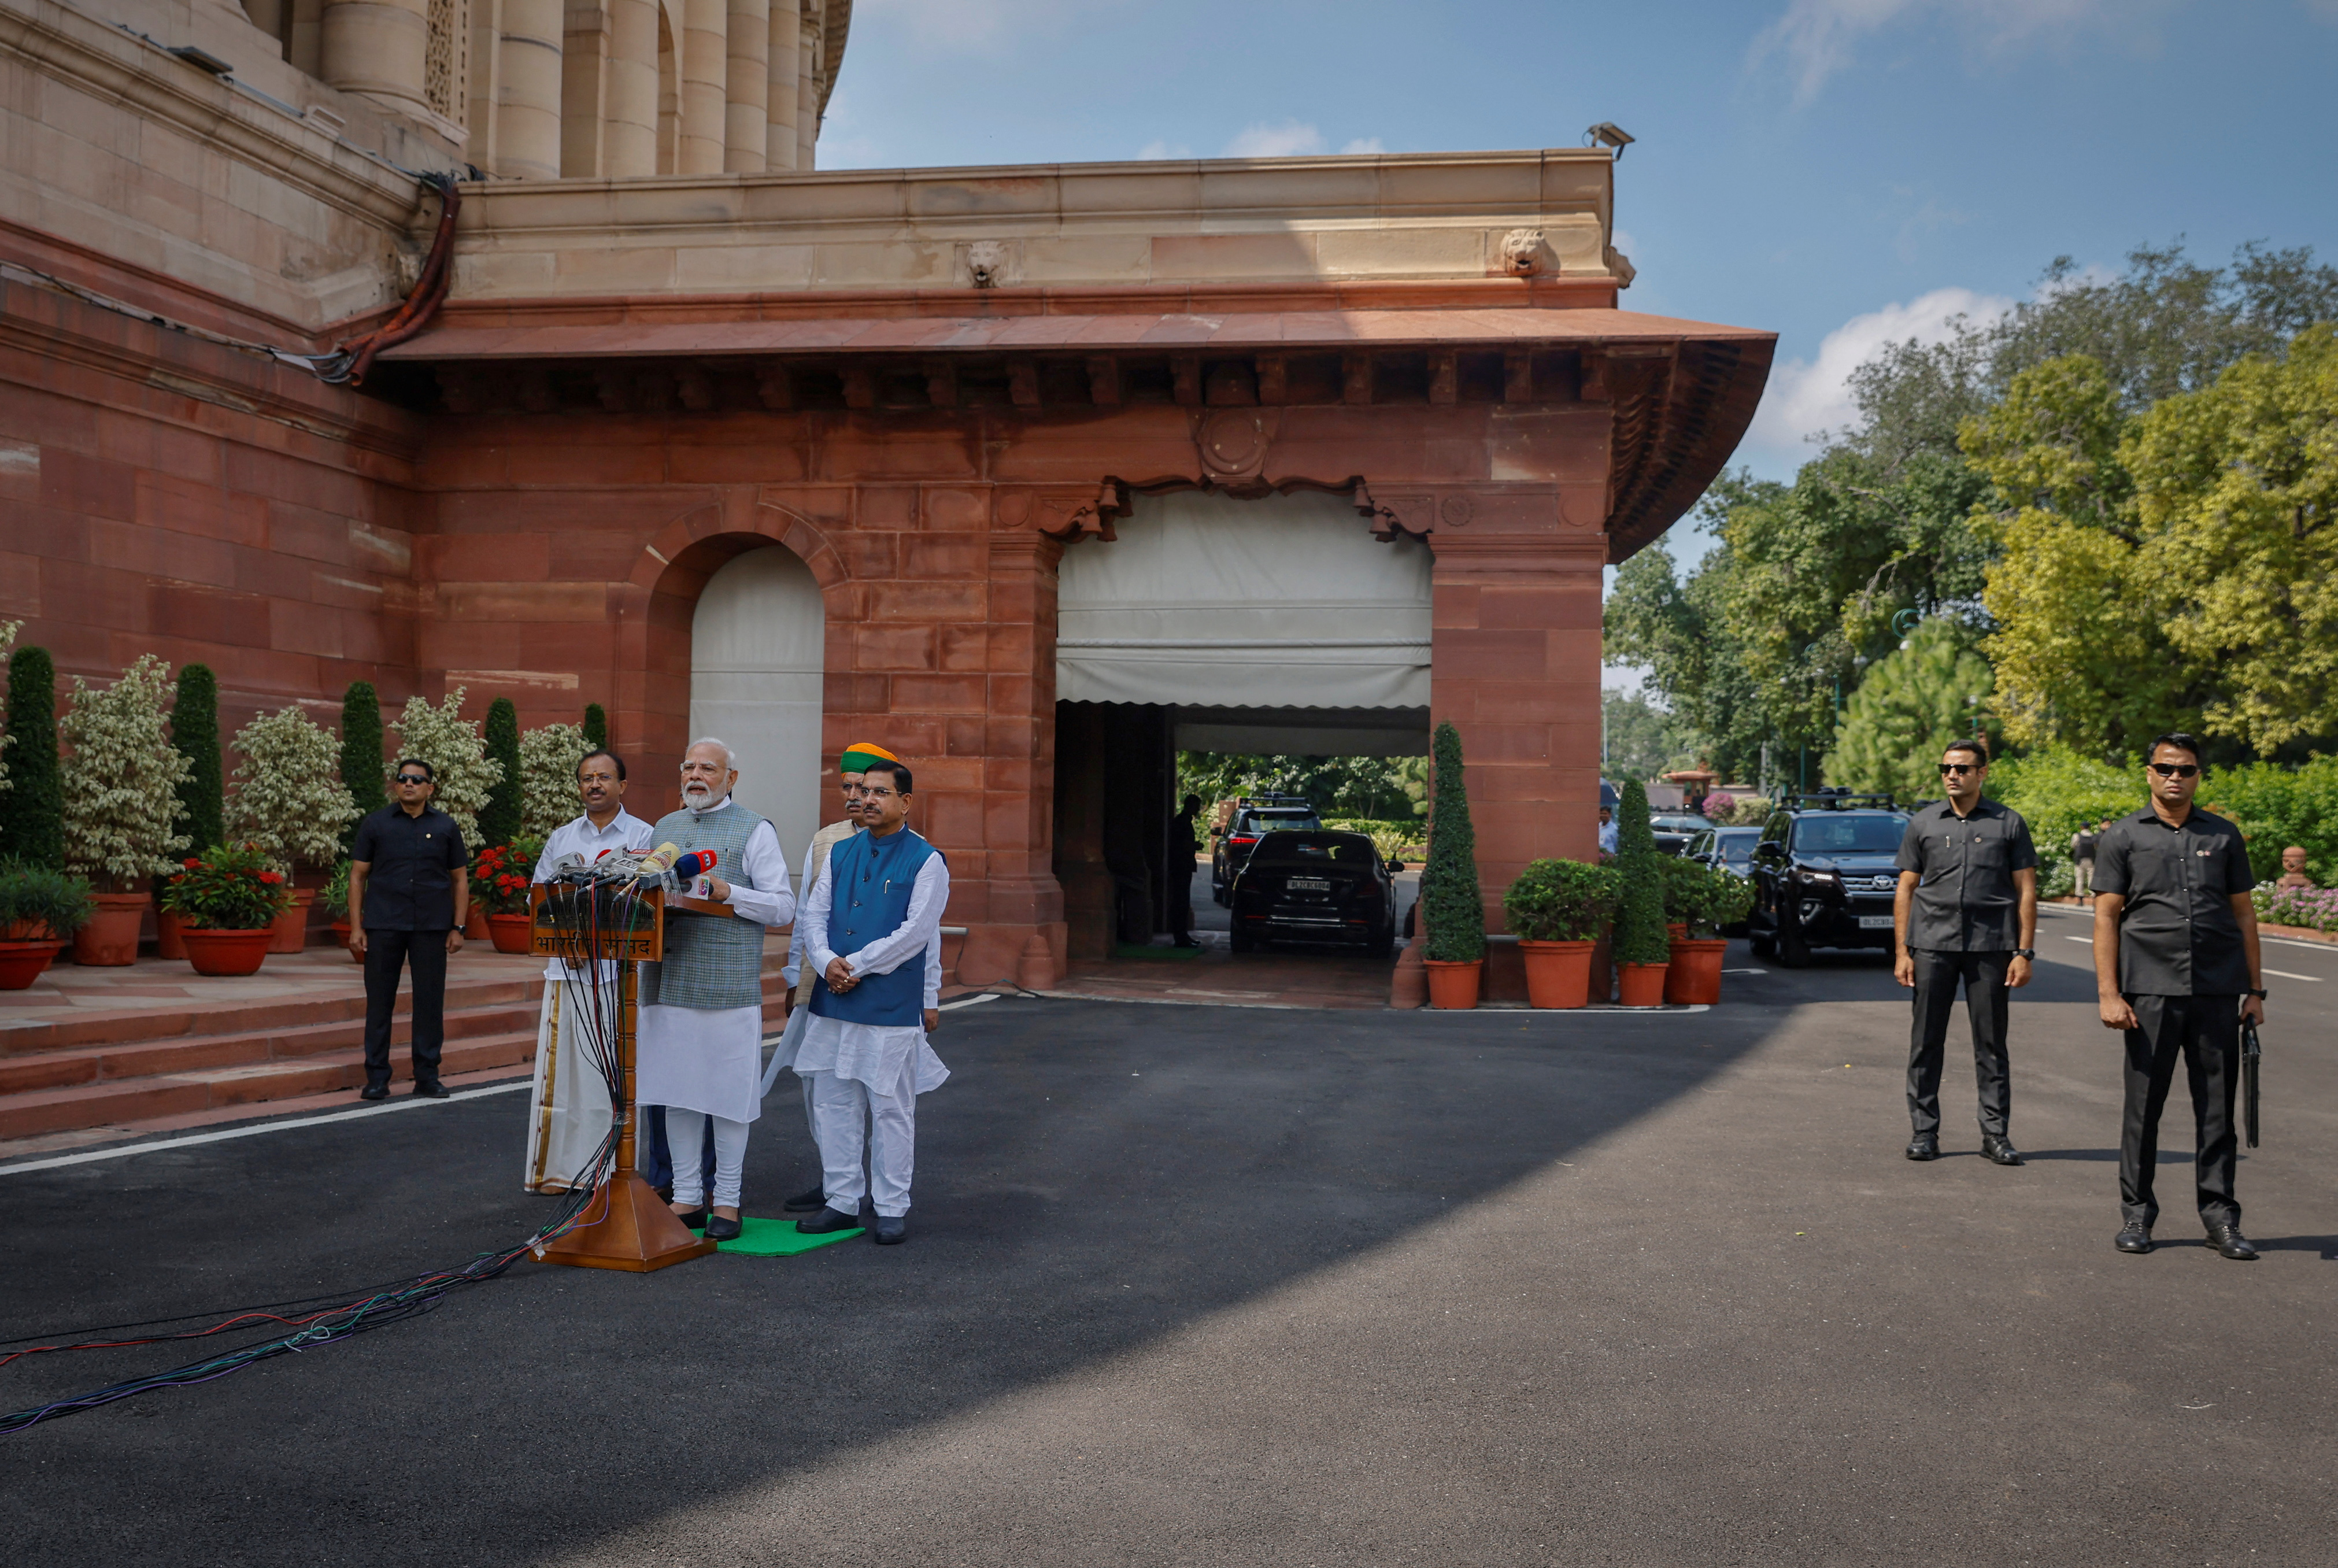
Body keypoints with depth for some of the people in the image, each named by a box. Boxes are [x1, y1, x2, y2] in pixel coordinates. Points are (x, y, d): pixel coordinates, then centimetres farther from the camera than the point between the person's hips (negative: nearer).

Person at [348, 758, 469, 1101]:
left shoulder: (445, 827, 7)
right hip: (383, 926, 0)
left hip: (431, 928, 1)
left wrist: (458, 928, 3)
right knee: (379, 1001, 3)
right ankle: (377, 1077, 10)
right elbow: (358, 876, 6)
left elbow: (460, 879, 10)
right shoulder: (376, 824, 5)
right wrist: (356, 927, -1)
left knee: (430, 1001, 3)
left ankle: (427, 1076, 12)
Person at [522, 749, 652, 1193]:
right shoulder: (561, 838, 17)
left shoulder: (644, 836, 6)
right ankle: (557, 1167, 9)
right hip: (569, 968, 3)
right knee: (564, 1067, 1)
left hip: (622, 968, -3)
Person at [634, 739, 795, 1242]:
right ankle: (687, 1197, 18)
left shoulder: (755, 831, 1)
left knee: (727, 1093, 0)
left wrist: (727, 893, -17)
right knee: (676, 1091, 8)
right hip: (668, 981, 5)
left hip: (728, 983, -5)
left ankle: (727, 1200, 10)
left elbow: (783, 906, -4)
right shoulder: (663, 829, 18)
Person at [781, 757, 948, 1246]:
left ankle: (892, 1208, 12)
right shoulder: (841, 854, 12)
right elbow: (813, 914, 8)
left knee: (890, 1109, 2)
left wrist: (854, 965, -13)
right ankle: (842, 1200, 22)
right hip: (832, 1003, 5)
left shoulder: (925, 861, -4)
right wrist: (827, 962, -11)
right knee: (833, 1105, 10)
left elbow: (916, 934, -12)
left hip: (892, 1005, -5)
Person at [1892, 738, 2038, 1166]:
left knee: (1991, 1043, 3)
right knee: (1926, 1043, 2)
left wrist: (2024, 952, -2)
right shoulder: (1923, 824, 9)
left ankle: (1996, 1133, 11)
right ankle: (1924, 1132, 10)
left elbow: (2026, 891, 5)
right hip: (1932, 944, 1)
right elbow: (1906, 890, 9)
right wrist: (1901, 952, 3)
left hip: (1990, 944, -1)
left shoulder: (2008, 823, 6)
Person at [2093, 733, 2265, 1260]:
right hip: (2150, 992, -2)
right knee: (2143, 1104, 2)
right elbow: (2106, 918, 1)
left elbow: (2244, 915, 14)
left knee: (2217, 1107, 5)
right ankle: (2137, 1213, 13)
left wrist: (2255, 990, 9)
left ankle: (2221, 1216, 14)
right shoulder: (2123, 837, 4)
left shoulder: (2223, 836, 11)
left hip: (2218, 993, 2)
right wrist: (2108, 994, -7)